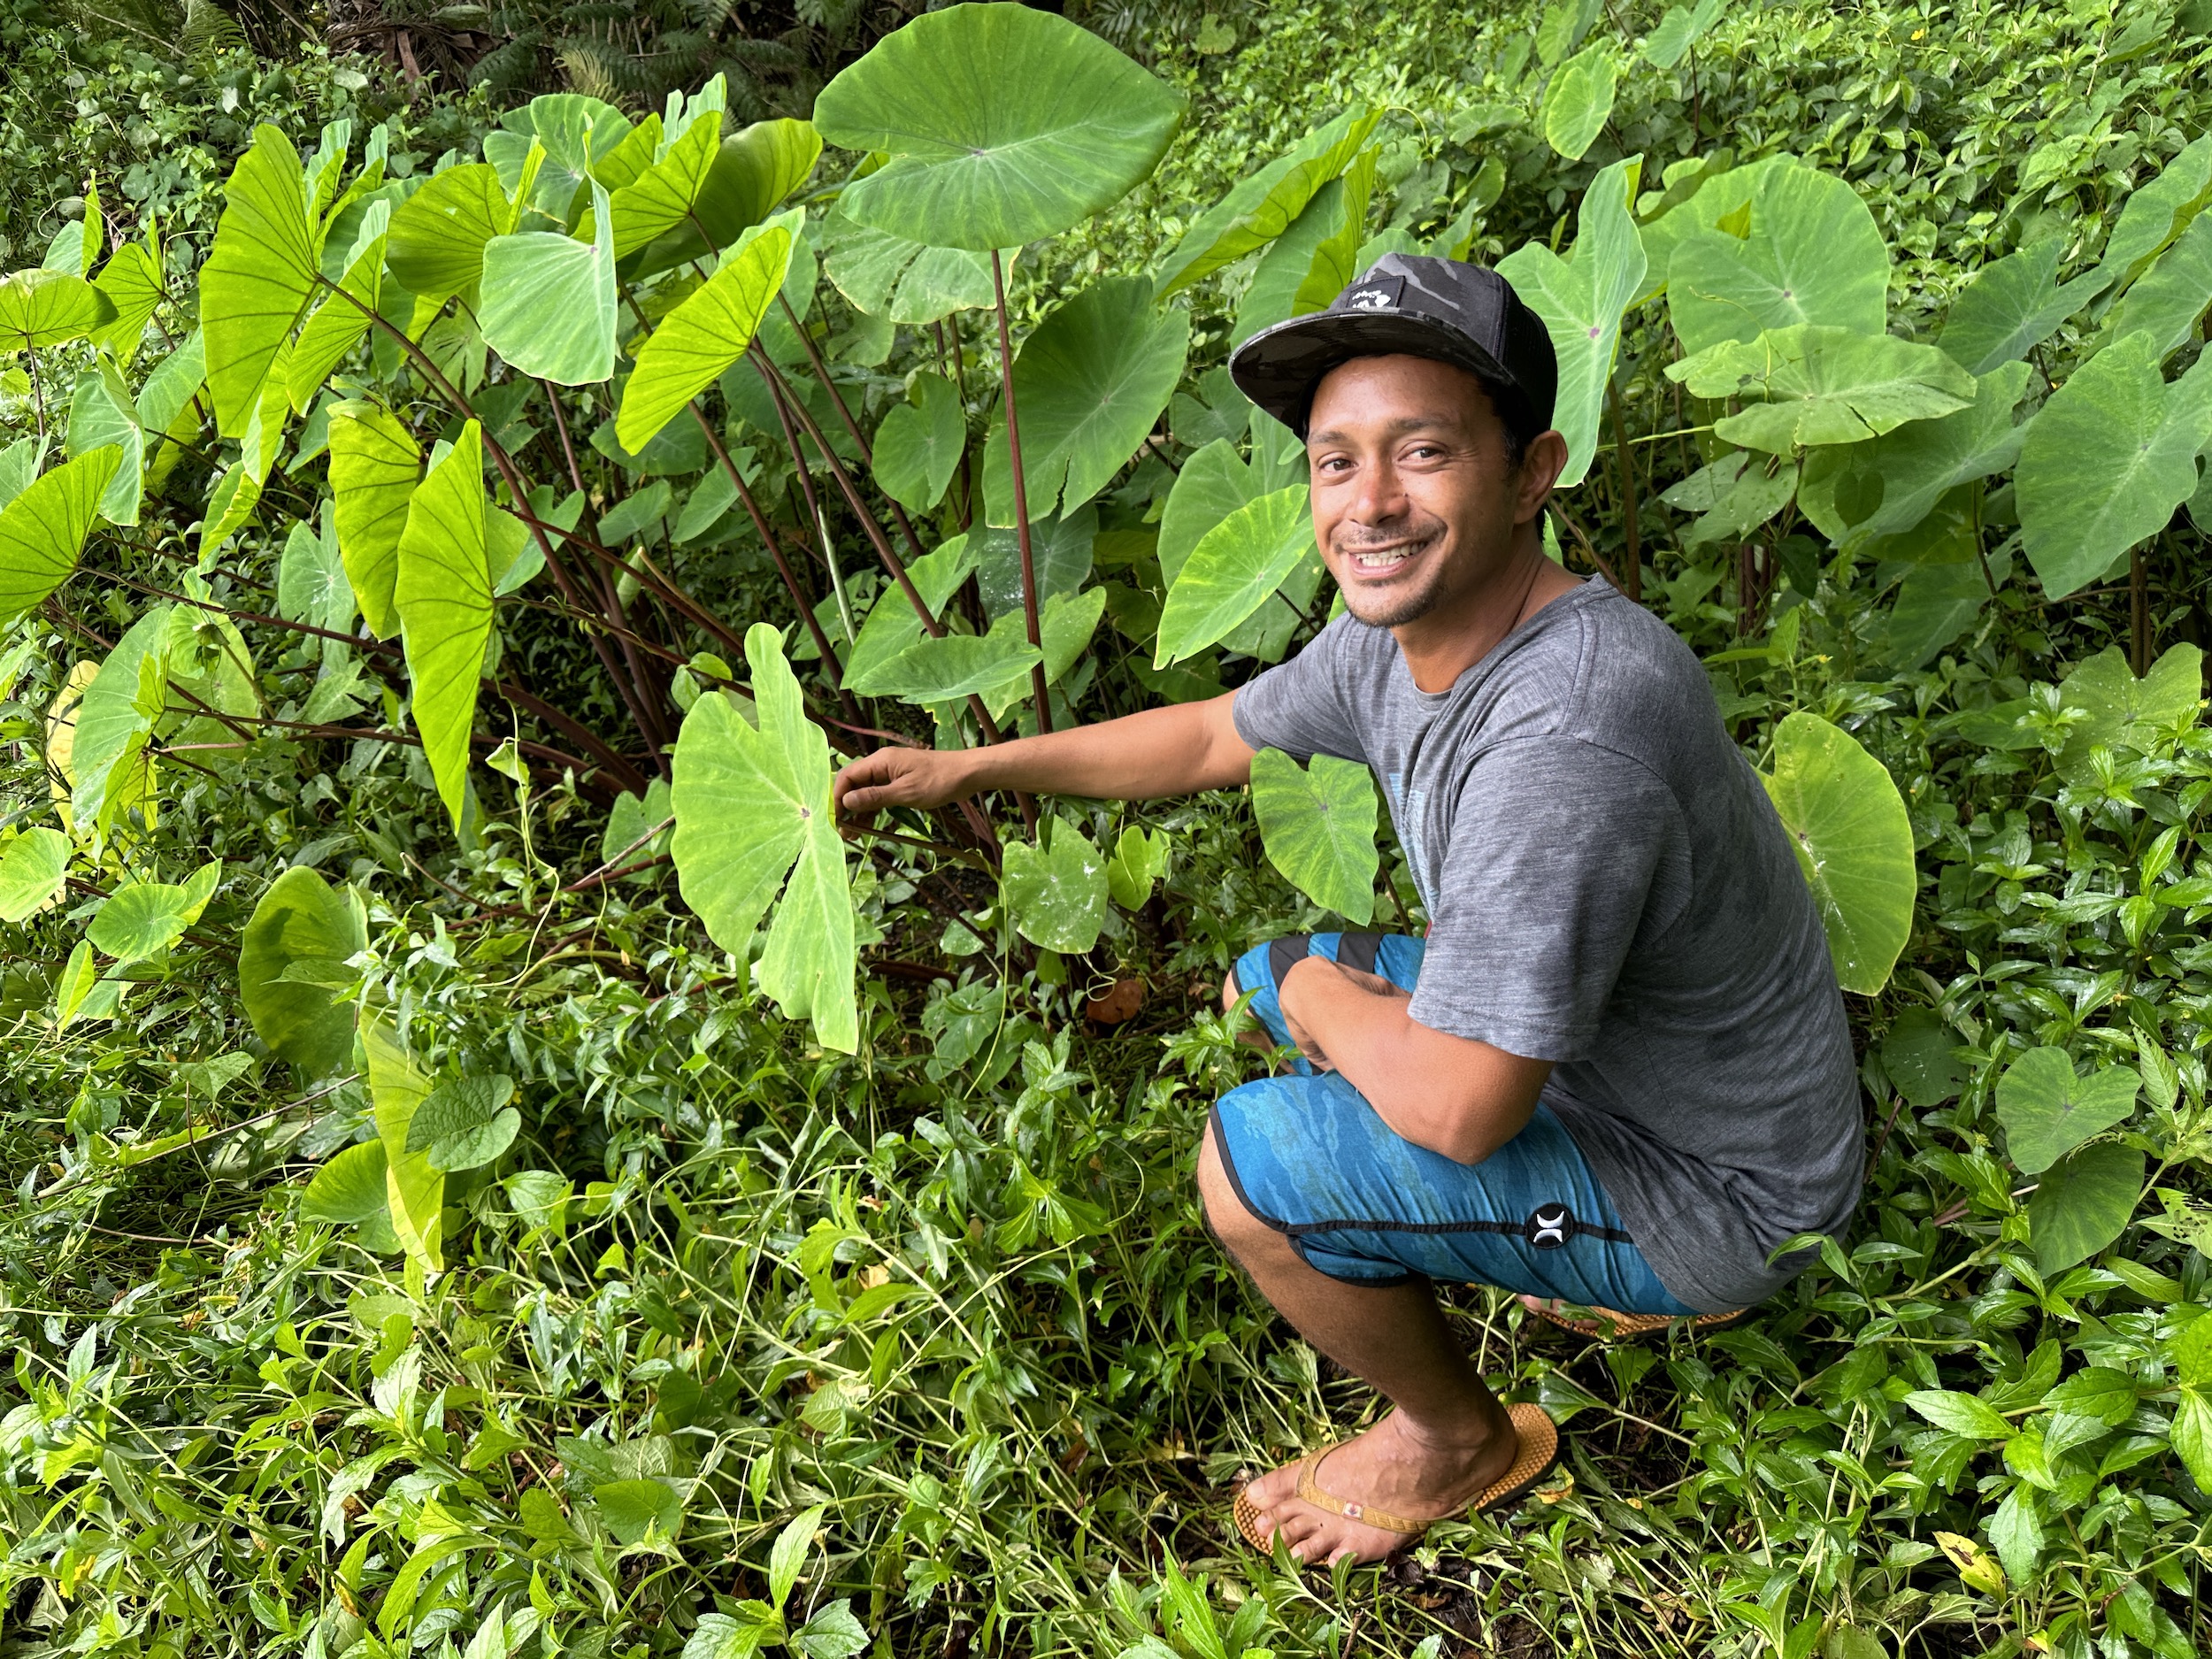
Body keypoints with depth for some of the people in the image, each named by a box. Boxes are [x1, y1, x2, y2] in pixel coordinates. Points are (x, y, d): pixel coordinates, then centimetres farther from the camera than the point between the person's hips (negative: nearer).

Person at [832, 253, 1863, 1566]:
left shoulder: (1561, 742, -37)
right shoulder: (1405, 626, -8)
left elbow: (1455, 1109, -34)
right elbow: (1221, 735, 10)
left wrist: (1326, 997, -13)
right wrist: (970, 767, 10)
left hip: (1719, 1197, -9)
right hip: (1607, 1065, 9)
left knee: (1250, 1162, -18)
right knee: (1266, 977, 16)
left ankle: (1462, 1440, 13)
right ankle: (1609, 1274, 20)